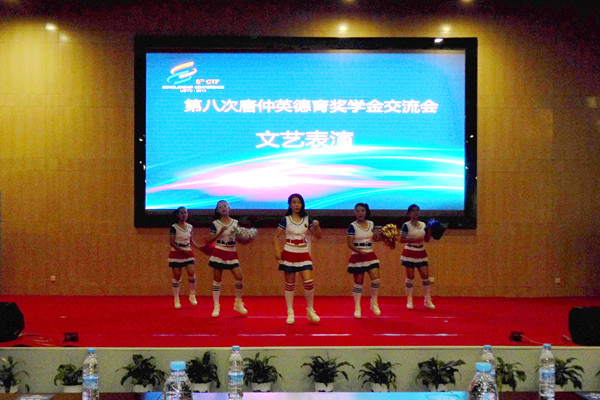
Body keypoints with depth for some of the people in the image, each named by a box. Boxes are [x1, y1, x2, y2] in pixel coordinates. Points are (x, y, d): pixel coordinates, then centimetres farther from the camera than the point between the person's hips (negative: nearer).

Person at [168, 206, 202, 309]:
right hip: (176, 253, -3)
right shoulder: (174, 227, -6)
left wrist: (200, 247, 0)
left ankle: (192, 295, 7)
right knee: (177, 277, -1)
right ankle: (176, 300, 12)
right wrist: (181, 250, -21)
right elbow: (171, 242, -10)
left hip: (188, 252, 3)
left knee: (192, 274, -13)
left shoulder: (190, 227, 8)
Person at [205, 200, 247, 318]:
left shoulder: (235, 223, 7)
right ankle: (216, 306, 9)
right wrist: (220, 232, -15)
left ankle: (238, 303, 8)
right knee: (217, 280, 1)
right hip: (219, 253, -2)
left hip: (232, 253, 2)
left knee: (239, 277, -9)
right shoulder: (215, 224, 1)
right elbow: (210, 240, -2)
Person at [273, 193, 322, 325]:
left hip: (303, 254, 1)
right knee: (290, 284, 3)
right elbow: (276, 237, 0)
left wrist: (317, 226, -12)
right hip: (289, 254, -1)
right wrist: (277, 252, -13)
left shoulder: (307, 220, 6)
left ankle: (310, 310, 6)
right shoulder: (286, 220, 0)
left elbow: (318, 236, 7)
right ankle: (290, 313, 12)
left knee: (309, 282, -10)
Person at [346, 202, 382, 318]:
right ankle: (357, 307, 14)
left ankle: (374, 303, 12)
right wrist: (359, 251, -26)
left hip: (370, 255, 4)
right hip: (357, 257, -3)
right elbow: (349, 243, -12)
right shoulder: (353, 226, -6)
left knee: (376, 279, -9)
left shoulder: (371, 224, 8)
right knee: (358, 283, 2)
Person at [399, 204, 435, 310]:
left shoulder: (423, 224, 9)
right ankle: (409, 301, 8)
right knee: (410, 277, -1)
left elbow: (426, 239, 14)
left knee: (426, 276, 0)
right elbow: (401, 239, -13)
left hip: (421, 253, 5)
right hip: (410, 253, -5)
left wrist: (429, 233, -5)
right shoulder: (406, 225, -6)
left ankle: (428, 300, 9)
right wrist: (414, 240, -22)